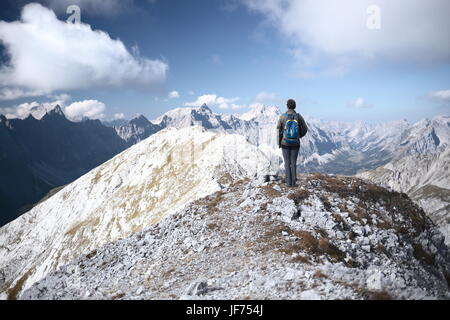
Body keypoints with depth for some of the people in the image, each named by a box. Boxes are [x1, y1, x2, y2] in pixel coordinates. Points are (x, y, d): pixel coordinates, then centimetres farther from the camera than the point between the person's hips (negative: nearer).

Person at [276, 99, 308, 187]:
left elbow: (278, 131, -6)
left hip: (285, 143, -1)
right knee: (293, 162, 12)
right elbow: (305, 129, 1)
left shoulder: (282, 117, -11)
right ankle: (294, 182, 11)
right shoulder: (299, 117, -7)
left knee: (287, 163, 10)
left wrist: (279, 143, 6)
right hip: (295, 144, 1)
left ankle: (289, 182, 10)